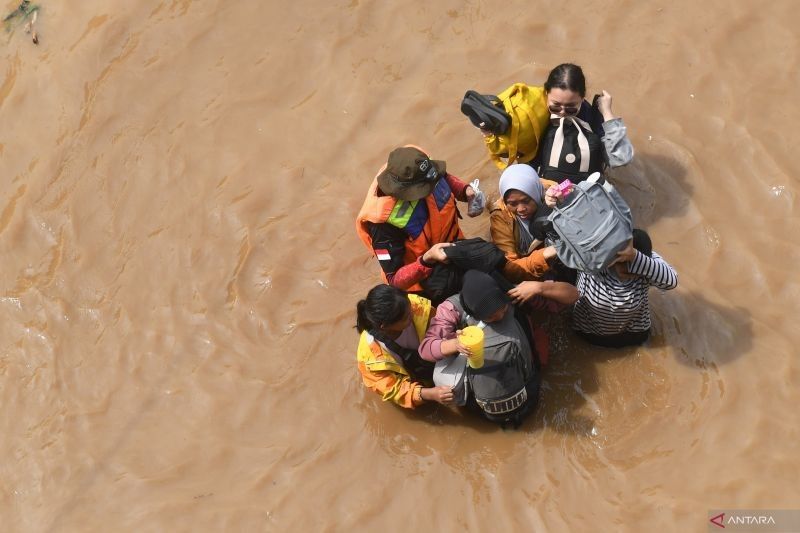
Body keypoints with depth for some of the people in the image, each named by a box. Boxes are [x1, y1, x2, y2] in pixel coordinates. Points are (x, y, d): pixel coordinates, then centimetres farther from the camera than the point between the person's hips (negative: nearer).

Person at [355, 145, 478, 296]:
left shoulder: (416, 171, -25)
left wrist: (465, 190, -17)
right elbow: (394, 280, -34)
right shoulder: (383, 220, -41)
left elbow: (444, 177, 3)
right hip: (423, 281, -5)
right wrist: (427, 260, -50)